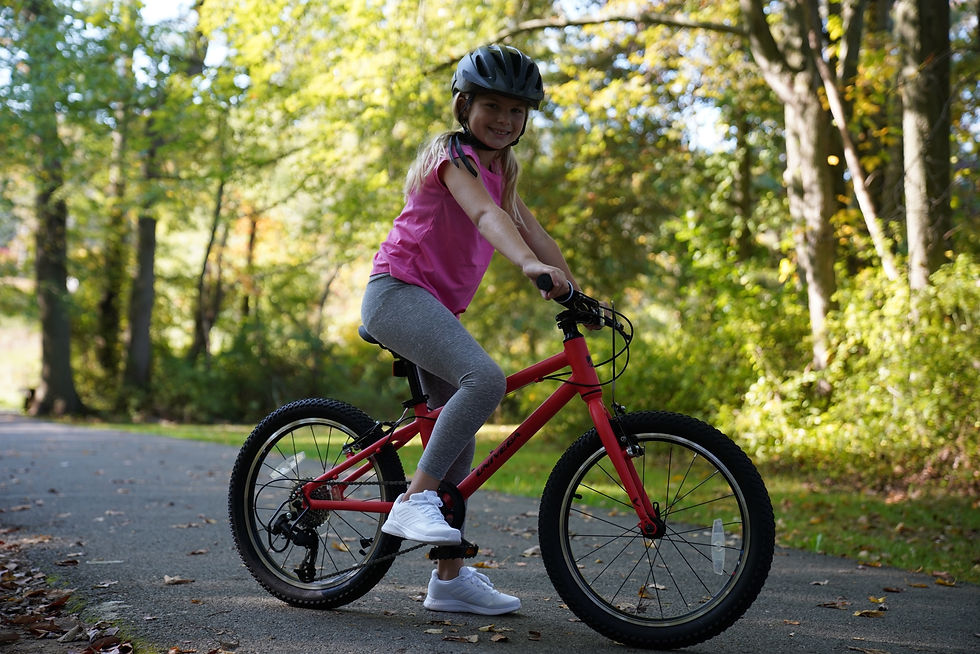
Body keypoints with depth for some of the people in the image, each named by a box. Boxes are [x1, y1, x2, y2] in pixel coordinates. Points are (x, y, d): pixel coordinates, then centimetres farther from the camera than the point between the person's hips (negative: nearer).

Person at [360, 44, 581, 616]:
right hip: (398, 290, -9)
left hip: (436, 305, 9)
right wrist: (529, 264, -46)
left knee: (459, 442, 8)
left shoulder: (501, 169, 19)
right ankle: (416, 499, -24)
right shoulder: (453, 154, -9)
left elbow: (531, 230, 14)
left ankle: (451, 578, 14)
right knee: (485, 379, -33)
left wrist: (576, 292, 2)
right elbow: (485, 214, -28)